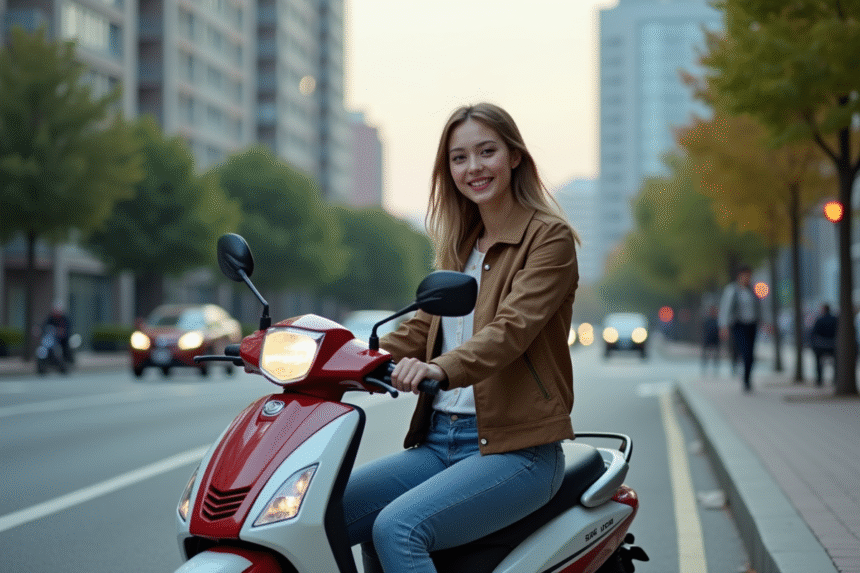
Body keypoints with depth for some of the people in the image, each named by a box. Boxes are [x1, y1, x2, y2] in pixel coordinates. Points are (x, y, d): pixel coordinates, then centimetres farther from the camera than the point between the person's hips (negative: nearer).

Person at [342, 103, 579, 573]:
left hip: (515, 450, -7)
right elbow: (420, 329, 14)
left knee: (396, 528, -29)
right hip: (439, 442, 8)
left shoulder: (549, 238, -5)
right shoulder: (460, 247, 19)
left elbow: (512, 328, -21)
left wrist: (443, 369, -39)